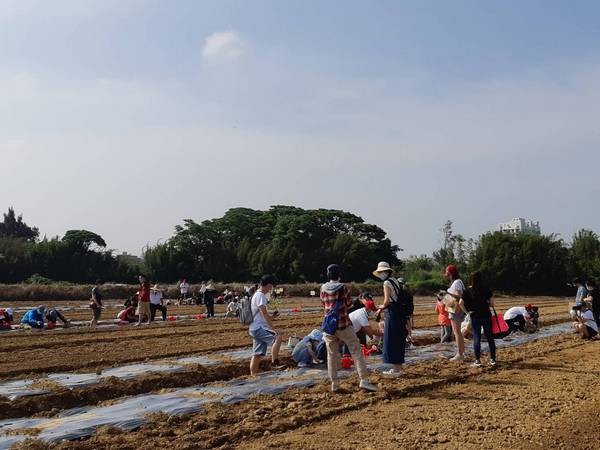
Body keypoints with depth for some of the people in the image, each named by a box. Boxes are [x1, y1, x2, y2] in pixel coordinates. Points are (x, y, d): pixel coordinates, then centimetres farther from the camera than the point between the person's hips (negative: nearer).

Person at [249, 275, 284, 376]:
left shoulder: (258, 295, 19)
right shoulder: (260, 296, -12)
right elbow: (264, 314, -19)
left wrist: (271, 317, 10)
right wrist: (273, 329, -21)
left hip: (256, 329, 10)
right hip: (258, 328, -10)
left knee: (257, 354, 10)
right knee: (277, 337, -24)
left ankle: (253, 375, 13)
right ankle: (274, 363, -23)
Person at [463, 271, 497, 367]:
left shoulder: (468, 291, -5)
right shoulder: (486, 289, -3)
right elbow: (492, 303, -4)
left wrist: (468, 311, 0)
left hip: (475, 317, -1)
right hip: (486, 315, 1)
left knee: (476, 338, 4)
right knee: (490, 338, 10)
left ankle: (477, 360, 5)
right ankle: (493, 359, 15)